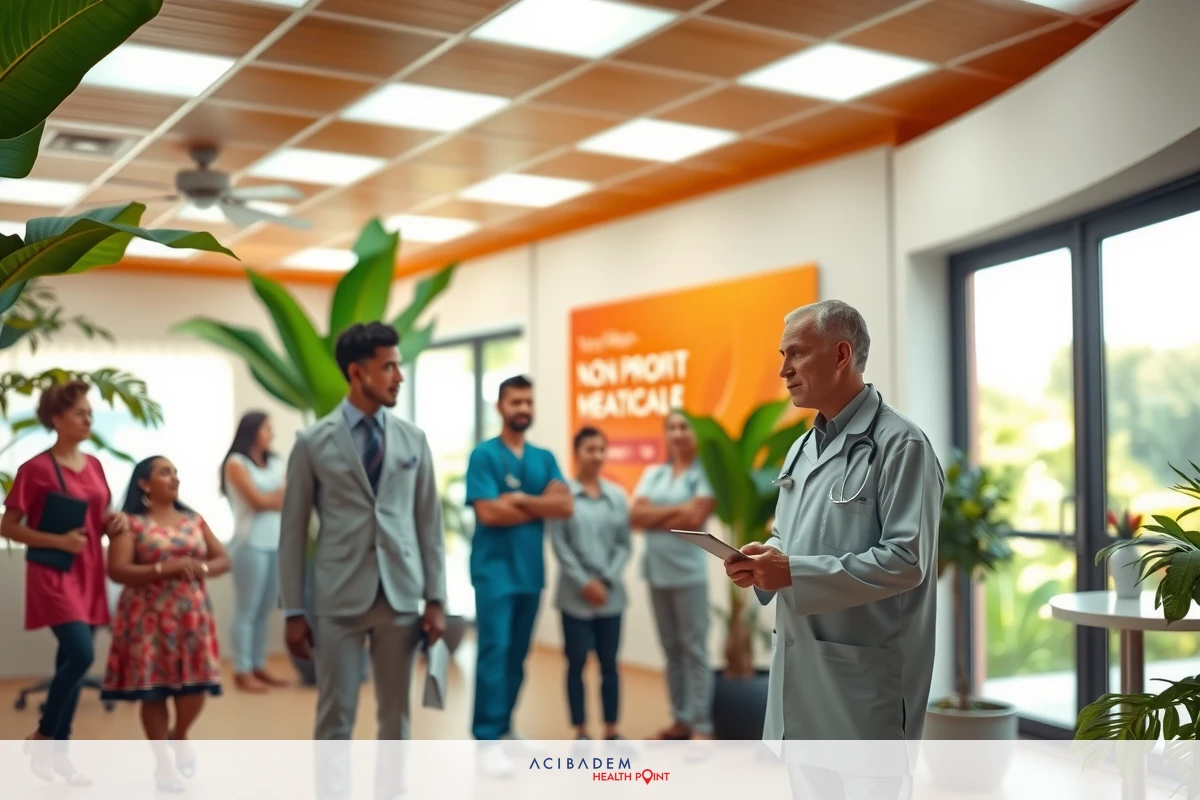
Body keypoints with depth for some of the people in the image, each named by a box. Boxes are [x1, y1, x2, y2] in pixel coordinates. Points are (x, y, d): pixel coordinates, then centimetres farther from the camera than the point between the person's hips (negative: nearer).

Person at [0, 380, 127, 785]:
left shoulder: (94, 465, 9)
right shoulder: (35, 468, -11)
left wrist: (114, 521, -2)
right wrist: (59, 540, -18)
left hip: (89, 573, 7)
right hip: (54, 574, -6)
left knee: (72, 661, 9)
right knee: (80, 654, -19)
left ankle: (59, 750, 19)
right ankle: (41, 737, 2)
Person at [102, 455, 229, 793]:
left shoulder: (193, 519, 11)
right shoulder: (131, 523, -3)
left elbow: (223, 559, 11)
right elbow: (117, 571, -12)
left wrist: (201, 568, -10)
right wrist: (164, 568, -21)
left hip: (192, 614, 4)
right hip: (150, 617, -4)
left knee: (195, 684, 0)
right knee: (154, 688, -1)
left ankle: (179, 739, 29)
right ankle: (162, 761, 13)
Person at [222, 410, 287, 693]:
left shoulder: (275, 463, 15)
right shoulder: (236, 463, -2)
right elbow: (258, 501, -8)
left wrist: (269, 498, -7)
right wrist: (282, 494, 5)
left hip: (277, 543, 6)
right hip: (251, 544, -6)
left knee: (266, 610, 8)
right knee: (246, 610, -2)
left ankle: (259, 666, 15)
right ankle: (242, 671, 1)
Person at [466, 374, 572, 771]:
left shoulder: (545, 459, 11)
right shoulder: (483, 455, -5)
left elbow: (566, 506, -2)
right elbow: (488, 513, -16)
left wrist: (520, 499, -13)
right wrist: (541, 505, -6)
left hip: (532, 570, 6)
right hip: (494, 570, -5)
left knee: (518, 654, 12)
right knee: (494, 650, -9)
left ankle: (505, 725, 24)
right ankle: (487, 738, -6)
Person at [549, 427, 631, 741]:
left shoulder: (617, 495, 7)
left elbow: (624, 544, 6)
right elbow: (559, 545, -7)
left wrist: (606, 581, -7)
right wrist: (585, 583, -11)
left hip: (611, 595, 3)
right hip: (576, 595, -3)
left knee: (609, 663, 8)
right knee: (577, 663, 3)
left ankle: (611, 730, 17)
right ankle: (581, 731, 14)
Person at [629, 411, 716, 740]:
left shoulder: (705, 473, -5)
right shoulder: (653, 473, 12)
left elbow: (694, 519, -16)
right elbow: (636, 515, 0)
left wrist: (654, 518, -5)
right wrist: (676, 509, -10)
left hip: (689, 572, -6)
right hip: (656, 571, 6)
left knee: (694, 649, -3)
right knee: (671, 649, 11)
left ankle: (701, 726, 1)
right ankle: (681, 720, 20)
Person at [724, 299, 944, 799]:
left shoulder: (900, 444, -12)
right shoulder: (805, 447, 15)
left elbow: (906, 560, -20)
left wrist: (795, 572, -21)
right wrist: (764, 561, 0)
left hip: (863, 669, -8)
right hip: (800, 659, 8)